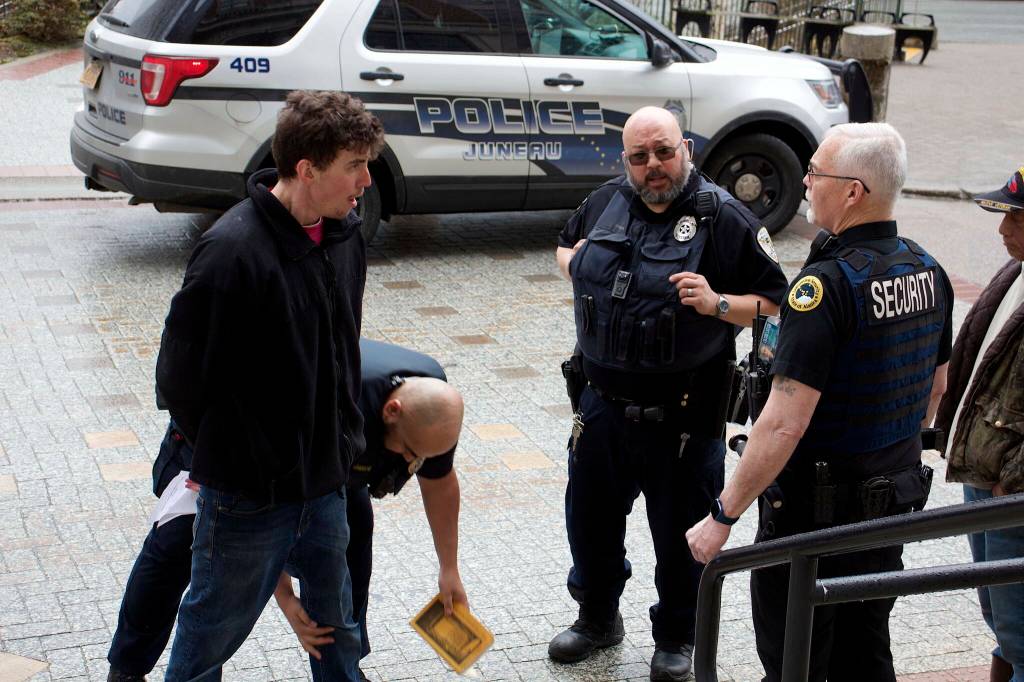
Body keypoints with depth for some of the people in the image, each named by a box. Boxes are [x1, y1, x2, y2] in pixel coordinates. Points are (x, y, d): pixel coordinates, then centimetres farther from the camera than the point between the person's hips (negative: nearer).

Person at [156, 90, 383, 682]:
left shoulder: (345, 234, -2)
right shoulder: (234, 251, -25)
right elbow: (180, 376, -16)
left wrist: (340, 441, 12)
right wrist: (230, 455, -3)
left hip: (324, 482, 6)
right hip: (248, 494, -6)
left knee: (336, 626, 22)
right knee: (213, 632, 14)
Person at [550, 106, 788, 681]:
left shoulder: (724, 218, -10)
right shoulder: (606, 203, 6)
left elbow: (775, 304, -9)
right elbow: (566, 247, 26)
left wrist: (717, 304, -25)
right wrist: (573, 263, 3)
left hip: (683, 413, -5)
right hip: (605, 401, 5)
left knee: (681, 531, 9)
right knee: (591, 515, 18)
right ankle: (598, 617, 42)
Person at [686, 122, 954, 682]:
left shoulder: (827, 284, -25)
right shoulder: (927, 271, 1)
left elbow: (784, 425, -28)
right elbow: (936, 387, 15)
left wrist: (722, 516, -21)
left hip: (813, 511, -8)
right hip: (895, 502, 8)